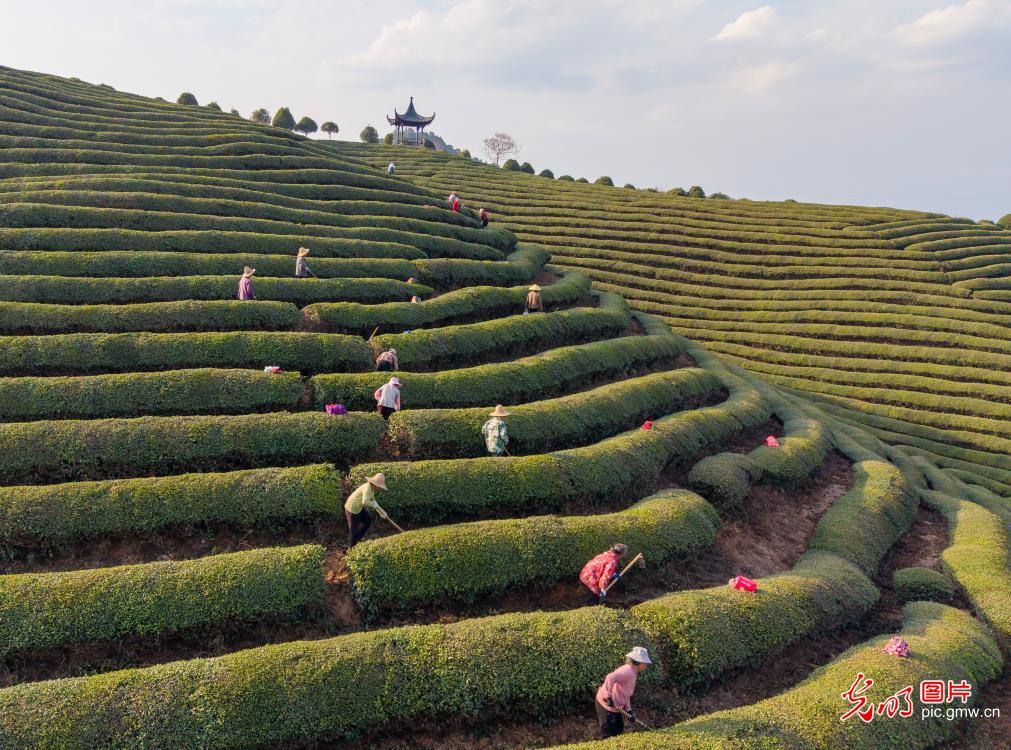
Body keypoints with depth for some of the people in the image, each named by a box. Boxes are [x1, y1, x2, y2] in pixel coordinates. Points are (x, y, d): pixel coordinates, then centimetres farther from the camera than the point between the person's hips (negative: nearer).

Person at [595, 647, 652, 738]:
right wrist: (608, 696, -35)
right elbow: (610, 677, -38)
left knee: (619, 731, 20)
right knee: (610, 735, -2)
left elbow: (625, 695, 15)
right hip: (606, 704, -10)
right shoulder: (628, 672, -21)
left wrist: (629, 710, 6)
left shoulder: (632, 673, 11)